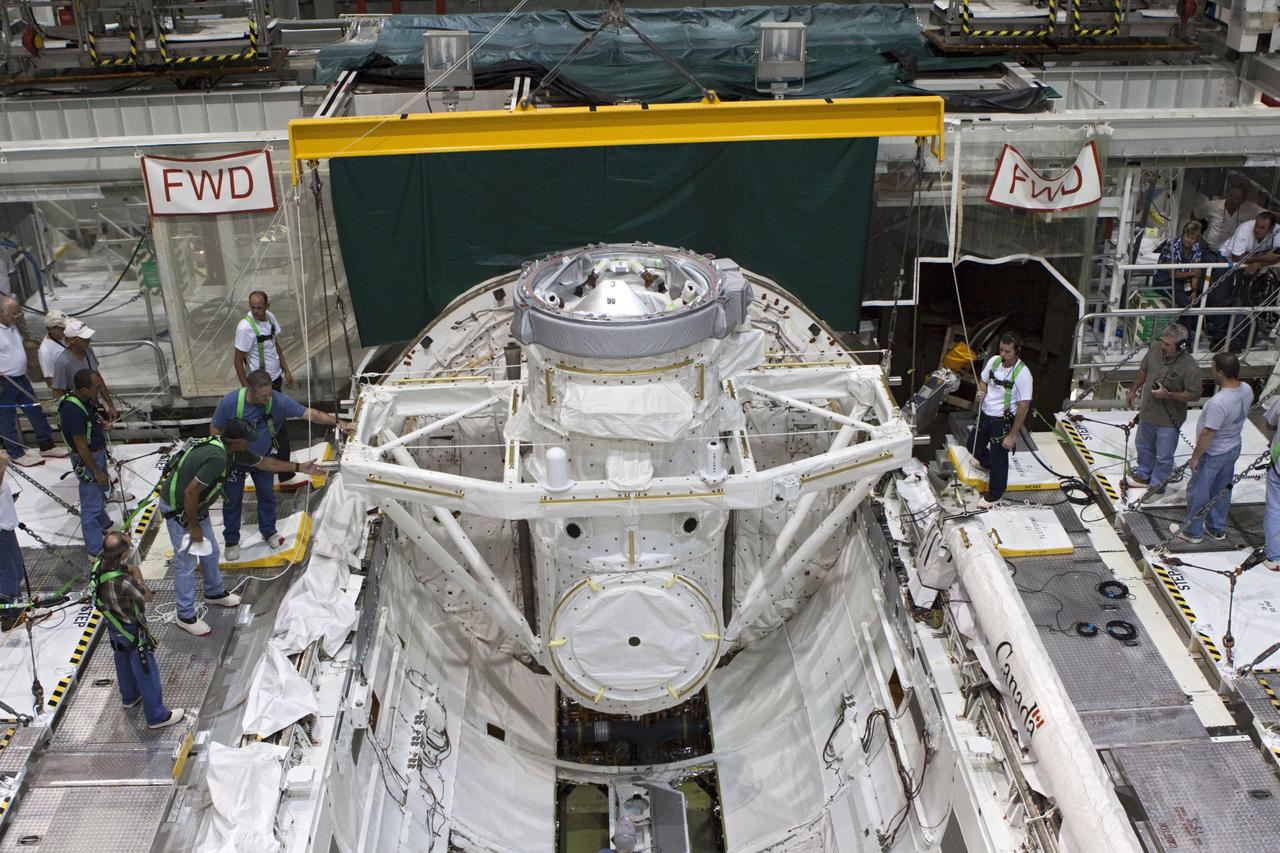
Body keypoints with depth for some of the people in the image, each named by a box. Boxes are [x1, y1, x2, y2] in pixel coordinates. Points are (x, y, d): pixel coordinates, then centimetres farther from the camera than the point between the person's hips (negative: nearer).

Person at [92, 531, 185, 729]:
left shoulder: (98, 566, -19)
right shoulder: (122, 582, -42)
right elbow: (147, 596, -23)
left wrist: (128, 570, -13)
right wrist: (137, 574, -14)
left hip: (113, 625, 8)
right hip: (131, 629, -8)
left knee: (123, 662, 31)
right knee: (146, 671, 10)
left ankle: (129, 698, 55)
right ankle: (157, 716, 26)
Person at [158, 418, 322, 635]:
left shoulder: (233, 450, -3)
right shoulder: (217, 458, -34)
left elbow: (265, 463, 11)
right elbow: (190, 492, -32)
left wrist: (300, 467, 14)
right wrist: (193, 527, -21)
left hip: (195, 506, 9)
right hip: (177, 509, -9)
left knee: (210, 552, 21)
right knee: (186, 562, 1)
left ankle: (215, 593, 43)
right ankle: (186, 616, 14)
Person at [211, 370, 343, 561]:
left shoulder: (278, 401, -28)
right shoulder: (229, 403, -32)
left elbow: (309, 414, -26)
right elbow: (215, 431, -17)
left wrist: (337, 422, -33)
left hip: (262, 458, 2)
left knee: (267, 496, 16)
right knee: (232, 500, 12)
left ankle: (269, 532, 40)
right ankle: (231, 541, 32)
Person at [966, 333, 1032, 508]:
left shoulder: (1022, 374, -25)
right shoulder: (994, 361, -6)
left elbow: (1023, 407, -20)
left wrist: (1012, 435, -18)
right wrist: (981, 392, -12)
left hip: (1002, 421, -6)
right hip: (984, 414, 6)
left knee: (999, 459, 8)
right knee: (973, 447, 23)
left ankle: (994, 494, 30)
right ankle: (990, 465, 54)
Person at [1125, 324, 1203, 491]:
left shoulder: (1190, 368, -27)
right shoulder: (1155, 349, -10)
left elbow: (1194, 395, -20)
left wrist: (1168, 395, -28)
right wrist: (1133, 390, 16)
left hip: (1169, 420, -6)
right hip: (1147, 412, 6)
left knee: (1164, 457, 10)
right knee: (1144, 447, 27)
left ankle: (1156, 485, 30)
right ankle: (1143, 476, 49)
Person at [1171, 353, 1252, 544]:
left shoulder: (1218, 402, -36)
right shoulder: (1247, 390, -11)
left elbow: (1208, 434, -28)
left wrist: (1195, 457, -15)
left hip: (1213, 454, -8)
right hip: (1233, 448, 8)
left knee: (1198, 492, 12)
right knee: (1222, 490, 24)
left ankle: (1192, 532, 28)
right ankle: (1217, 529, 40)